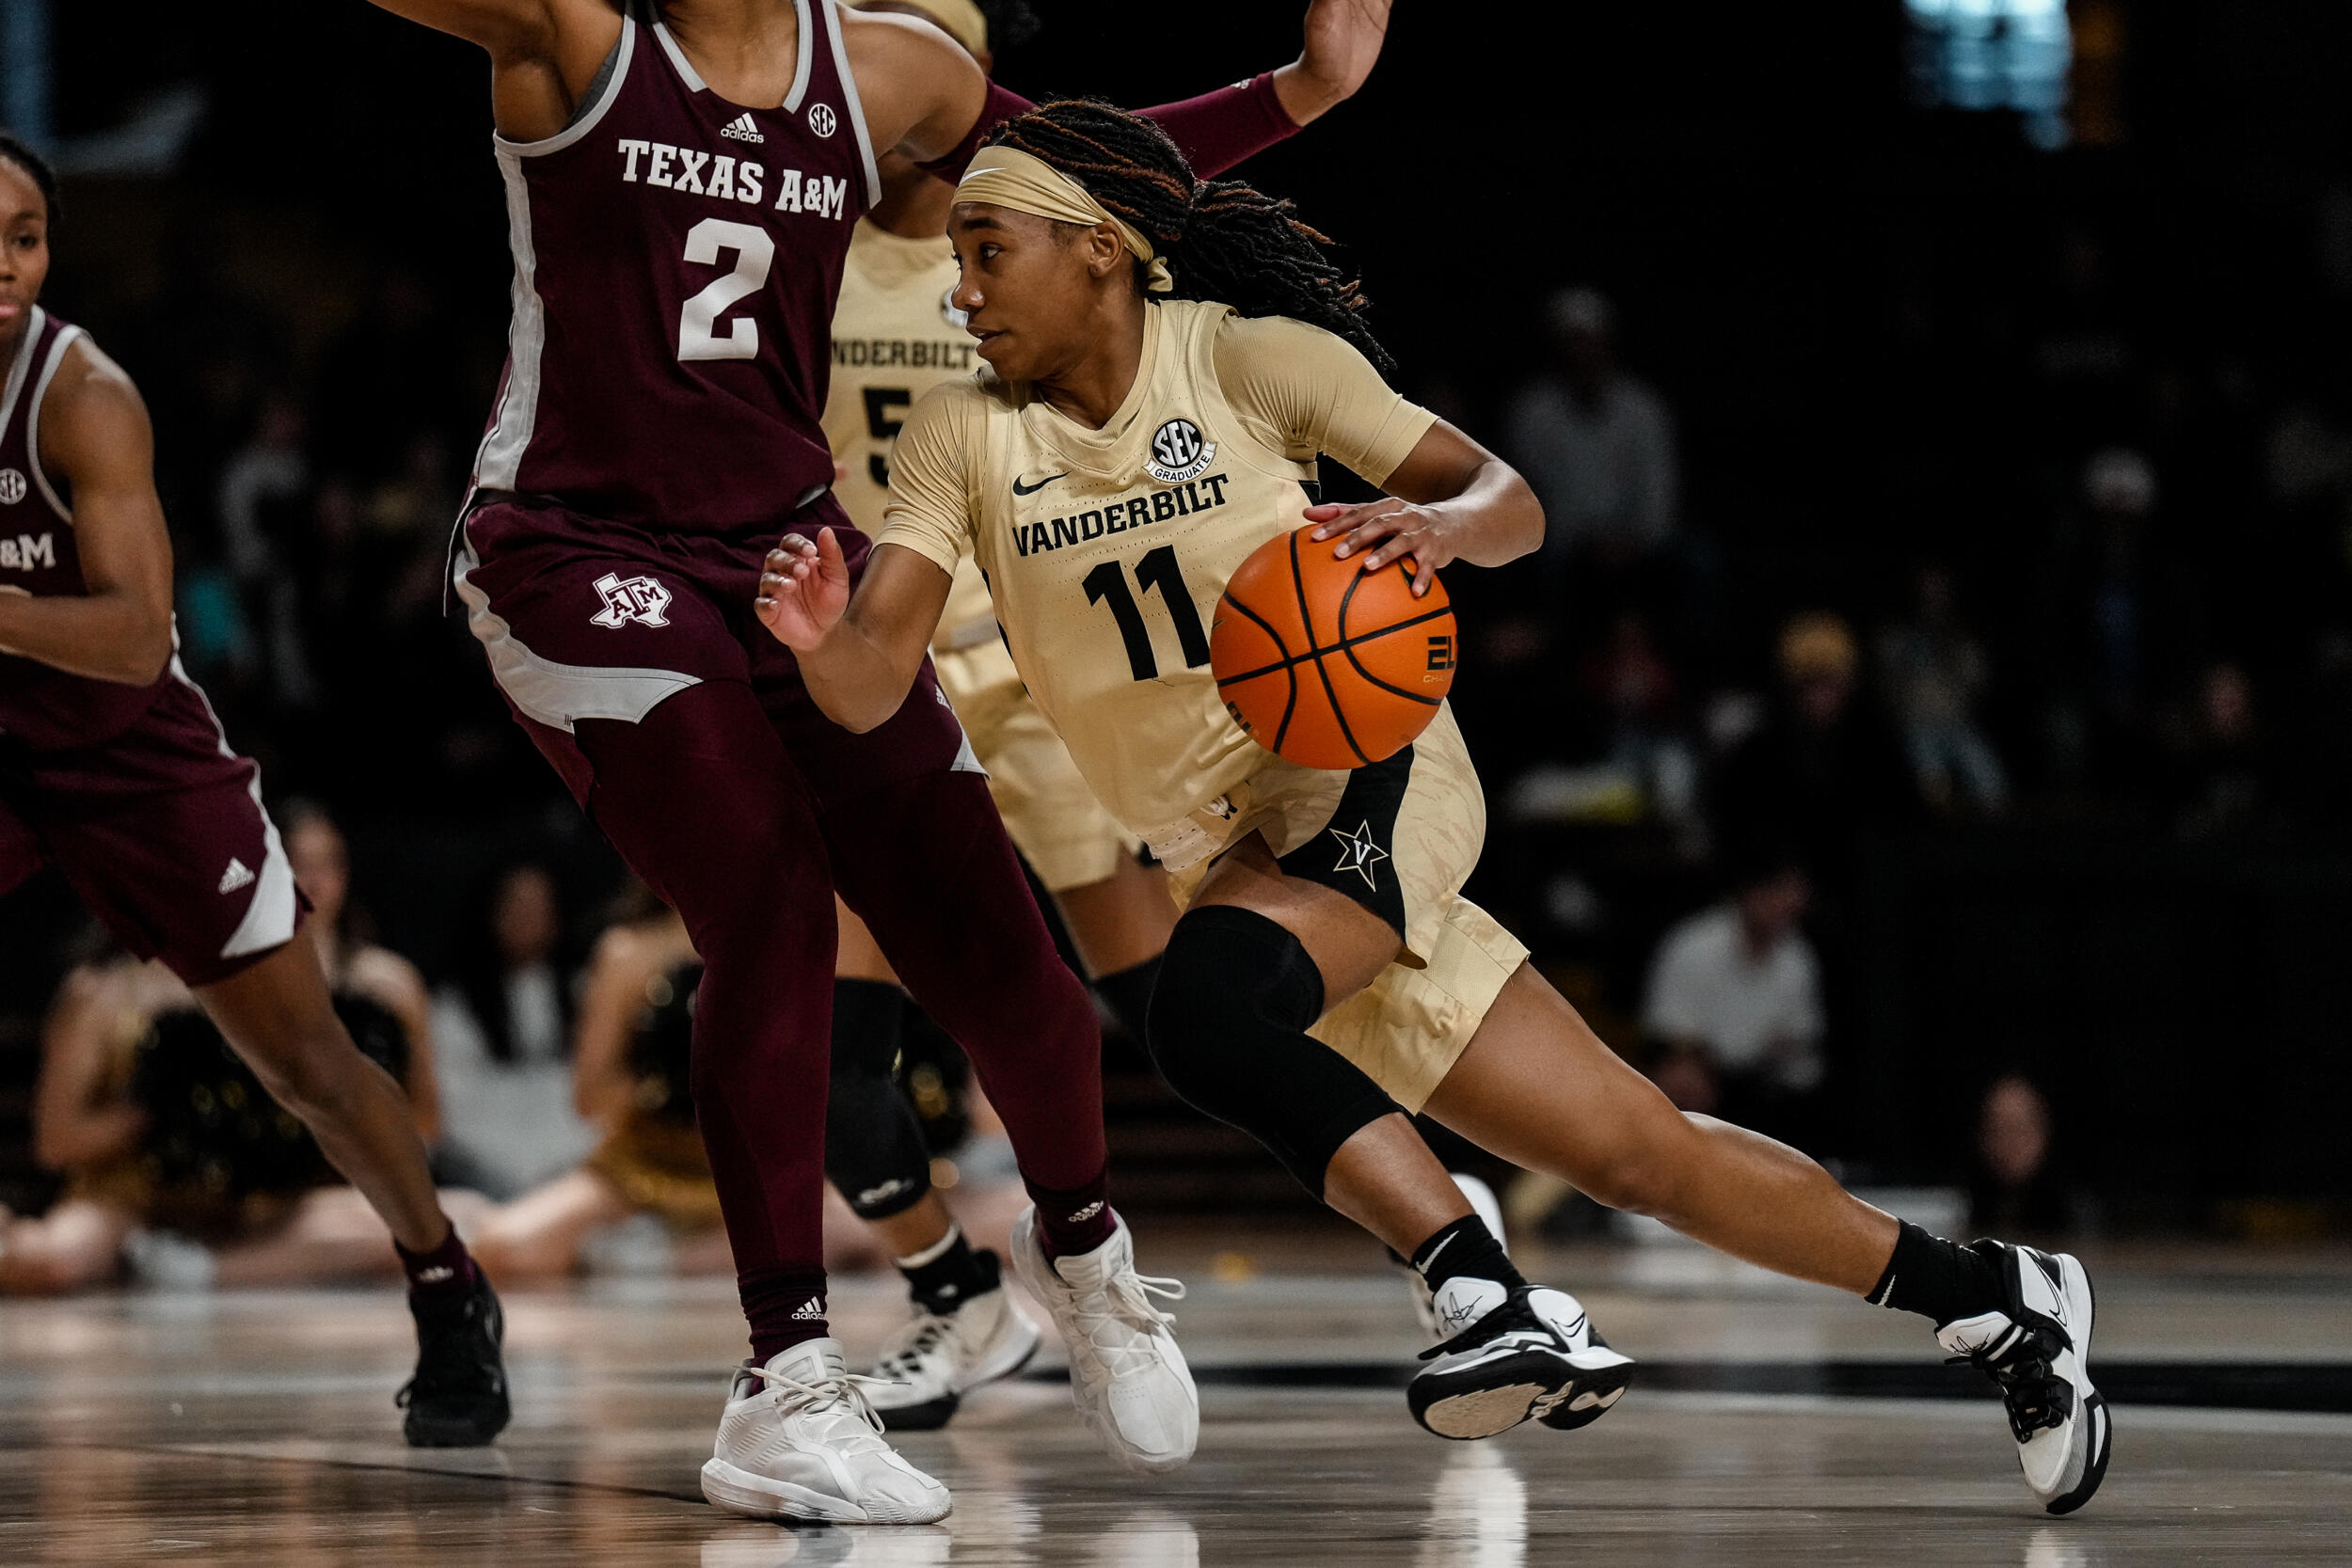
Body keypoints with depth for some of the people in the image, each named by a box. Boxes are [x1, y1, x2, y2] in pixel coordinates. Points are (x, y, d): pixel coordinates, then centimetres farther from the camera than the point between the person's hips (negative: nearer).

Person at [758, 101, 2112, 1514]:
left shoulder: (1249, 356, -7)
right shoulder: (963, 437, 2)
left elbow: (1513, 503, -4)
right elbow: (871, 685, -7)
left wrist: (1445, 523, -27)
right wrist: (816, 638, -30)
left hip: (1368, 774, -4)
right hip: (1235, 852, 4)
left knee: (1202, 1007, -35)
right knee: (1640, 1157, 4)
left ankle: (1499, 1303, -29)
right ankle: (1992, 1296, 17)